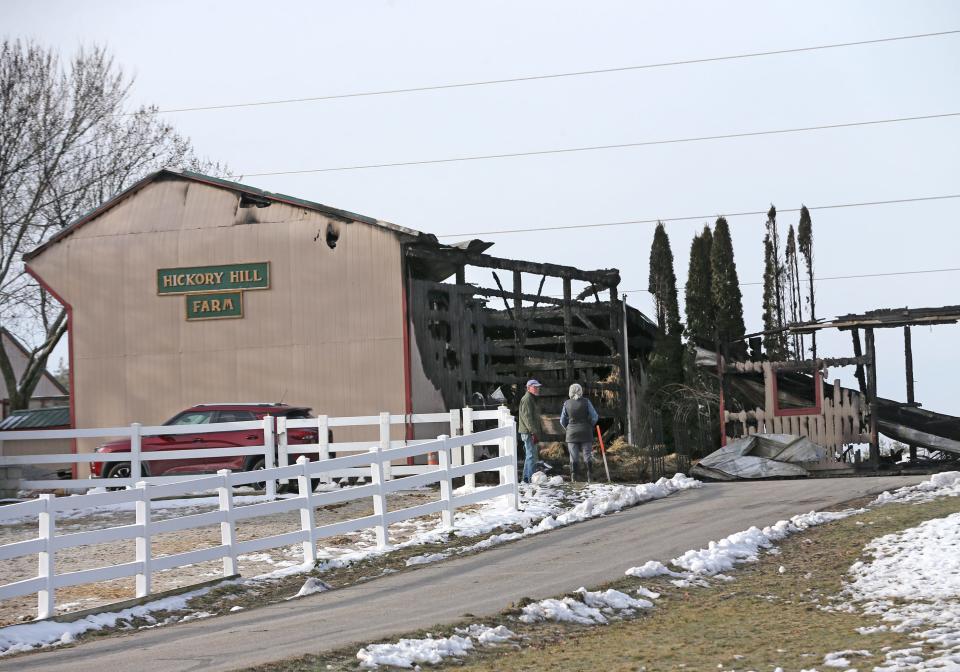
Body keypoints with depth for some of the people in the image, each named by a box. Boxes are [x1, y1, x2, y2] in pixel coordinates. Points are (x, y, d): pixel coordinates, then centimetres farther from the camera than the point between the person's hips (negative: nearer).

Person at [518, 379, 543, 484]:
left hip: (531, 432, 11)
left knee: (529, 455, 14)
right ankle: (531, 478, -12)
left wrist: (539, 430, 24)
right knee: (532, 455, -11)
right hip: (529, 432, -11)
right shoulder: (527, 399, -14)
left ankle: (526, 478, 20)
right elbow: (527, 417, -21)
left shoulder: (532, 399, 21)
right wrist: (533, 432, -23)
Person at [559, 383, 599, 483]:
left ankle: (573, 478, -1)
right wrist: (590, 426, 11)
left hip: (572, 433, 1)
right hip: (586, 433, -1)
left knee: (574, 457, 4)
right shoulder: (586, 402, -7)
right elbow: (594, 417, -6)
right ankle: (589, 478, 1)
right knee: (587, 456, 5)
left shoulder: (567, 403, -3)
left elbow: (562, 421, 3)